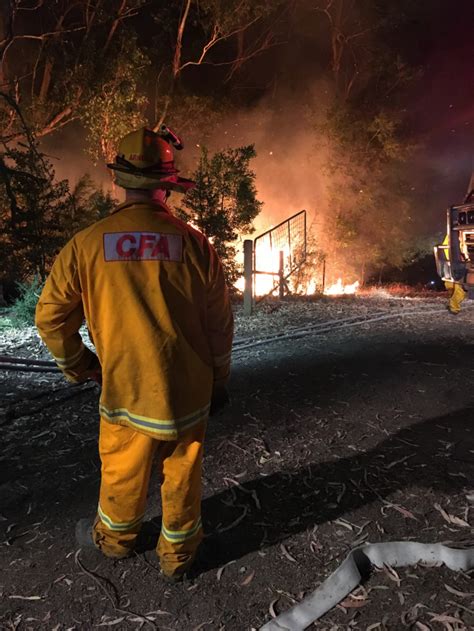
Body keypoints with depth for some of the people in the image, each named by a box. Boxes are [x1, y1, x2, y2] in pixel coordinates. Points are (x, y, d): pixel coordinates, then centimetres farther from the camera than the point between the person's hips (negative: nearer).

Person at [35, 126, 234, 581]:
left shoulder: (86, 244, -9)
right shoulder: (193, 243, -9)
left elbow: (51, 317, 0)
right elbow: (218, 322, -3)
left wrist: (76, 365, 18)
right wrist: (218, 380, 12)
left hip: (127, 392, 0)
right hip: (189, 390, 1)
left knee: (123, 473, 23)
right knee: (182, 475, 19)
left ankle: (114, 539, 50)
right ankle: (177, 556, 40)